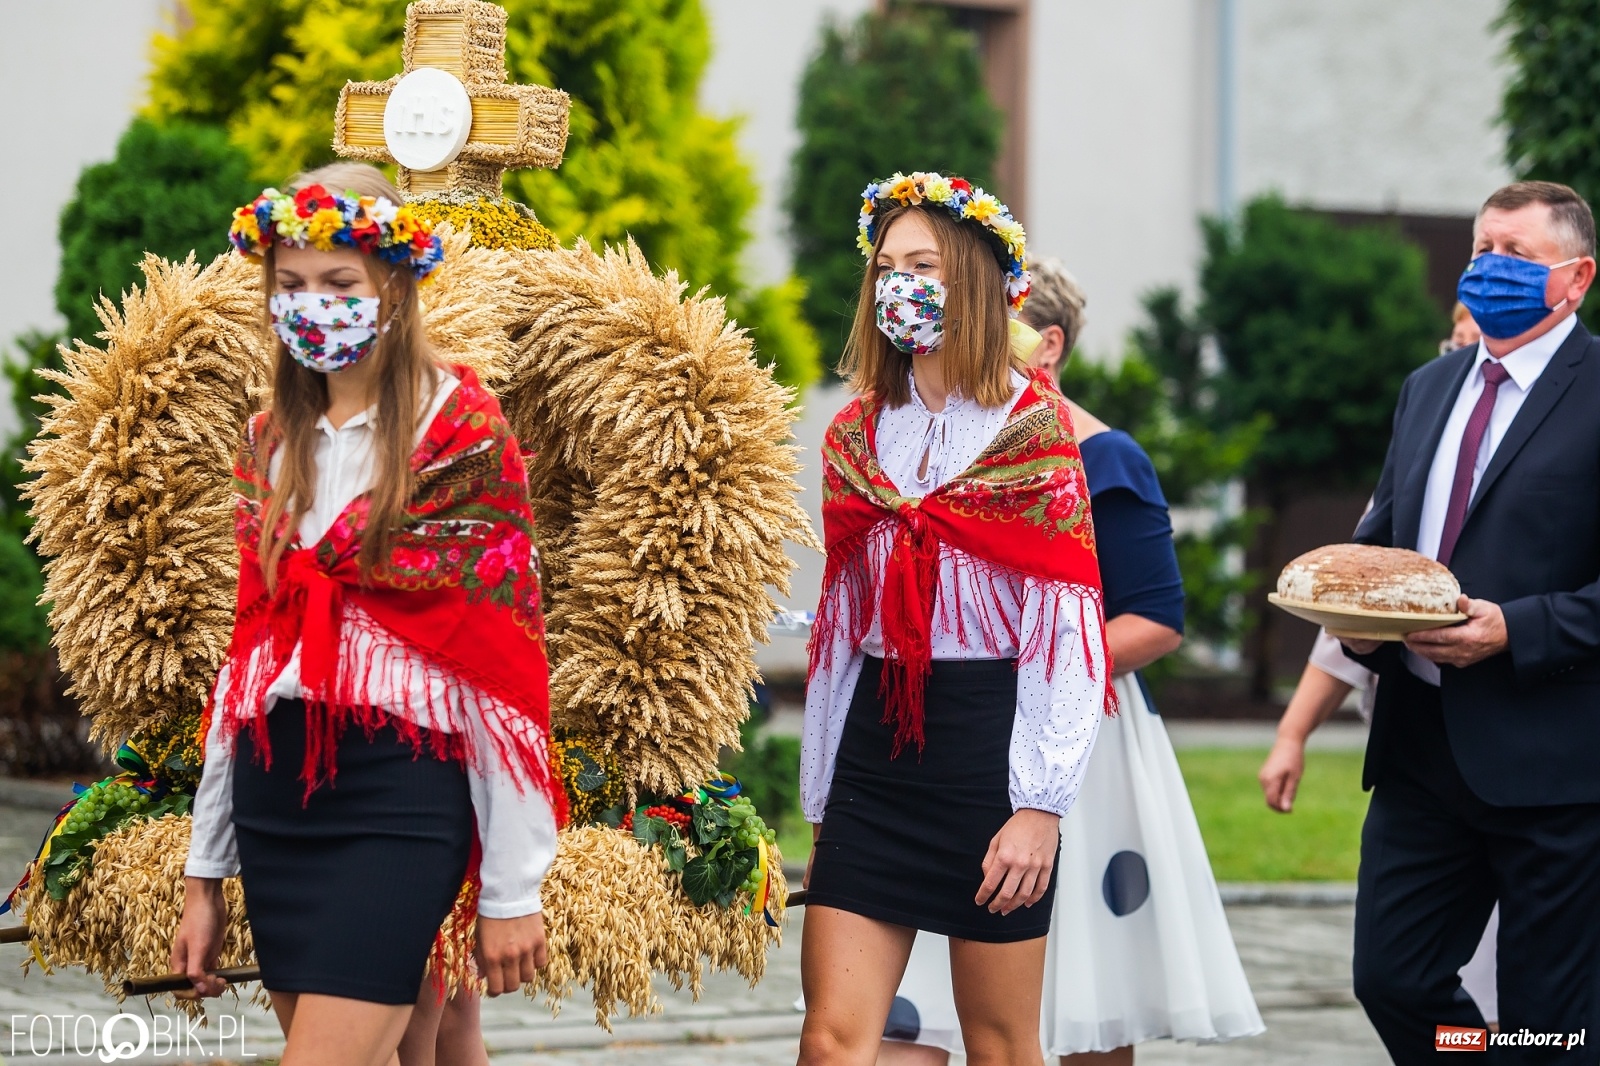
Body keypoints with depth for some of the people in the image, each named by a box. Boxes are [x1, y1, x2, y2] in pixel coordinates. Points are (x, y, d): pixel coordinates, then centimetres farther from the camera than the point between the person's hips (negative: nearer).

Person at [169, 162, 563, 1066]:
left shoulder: (462, 439, -4)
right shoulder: (272, 444, 13)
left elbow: (502, 668, -7)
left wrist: (513, 889, -10)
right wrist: (205, 873, 16)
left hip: (400, 796, -6)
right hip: (273, 795, 6)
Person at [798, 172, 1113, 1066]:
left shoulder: (1033, 431, -3)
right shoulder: (856, 436, 12)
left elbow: (1069, 632, -8)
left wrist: (1042, 806, -15)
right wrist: (821, 799, 13)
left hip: (988, 740, -4)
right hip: (874, 749, 4)